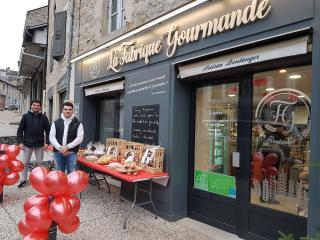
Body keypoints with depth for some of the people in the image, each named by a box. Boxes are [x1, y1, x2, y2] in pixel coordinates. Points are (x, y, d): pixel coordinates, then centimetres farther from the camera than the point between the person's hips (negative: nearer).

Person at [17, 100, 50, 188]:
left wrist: (47, 142, -4)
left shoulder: (44, 117, -1)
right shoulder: (26, 116, -1)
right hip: (27, 144, 0)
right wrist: (20, 142, -5)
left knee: (40, 163, 10)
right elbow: (20, 130, 2)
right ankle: (23, 180, 24)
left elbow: (48, 130, 2)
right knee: (25, 163, 10)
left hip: (39, 144, 0)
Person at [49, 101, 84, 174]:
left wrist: (67, 147, -15)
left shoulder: (78, 124, 1)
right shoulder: (56, 123, 8)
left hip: (71, 153, -2)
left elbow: (80, 138, -6)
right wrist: (60, 148, -11)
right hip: (58, 152, 3)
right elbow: (52, 137, 3)